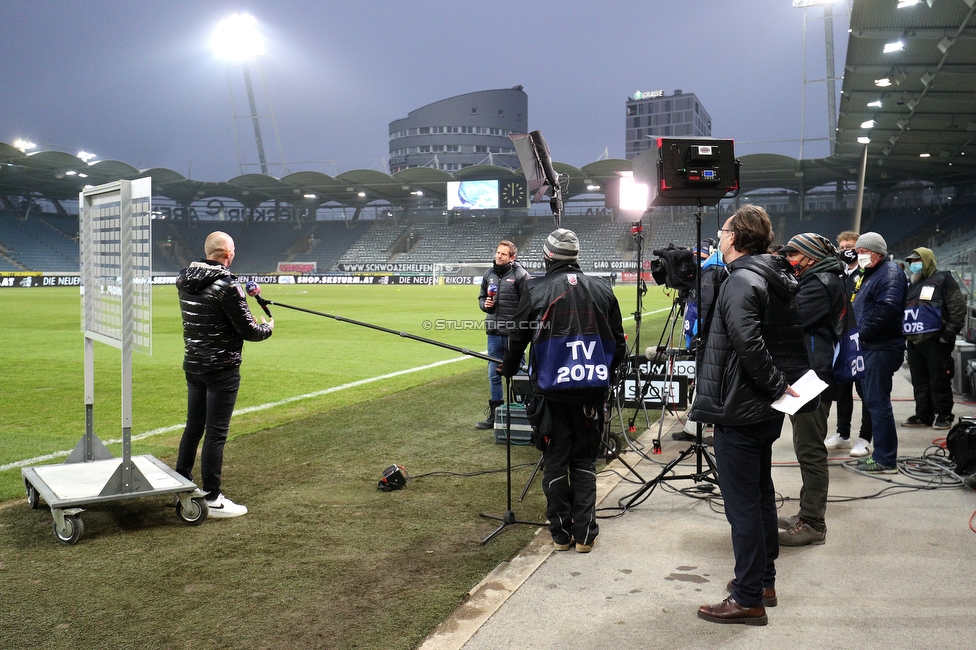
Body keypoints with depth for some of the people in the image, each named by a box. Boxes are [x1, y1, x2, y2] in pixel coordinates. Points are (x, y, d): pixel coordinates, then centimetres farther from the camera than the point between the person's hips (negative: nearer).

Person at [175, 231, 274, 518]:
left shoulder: (185, 280, 2)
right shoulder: (227, 284, -19)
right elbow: (248, 331, -16)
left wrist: (243, 293, 17)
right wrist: (267, 328, 4)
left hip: (193, 365, 7)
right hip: (221, 369, -7)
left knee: (193, 427, 18)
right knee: (216, 432, -1)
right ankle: (212, 499, 5)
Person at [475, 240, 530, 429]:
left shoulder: (520, 274, -9)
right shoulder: (489, 274, 10)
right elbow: (481, 297, 22)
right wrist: (485, 304, -1)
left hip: (514, 334, -6)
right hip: (494, 333, 6)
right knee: (494, 375, 11)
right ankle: (495, 414, 20)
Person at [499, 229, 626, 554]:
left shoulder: (536, 291, -5)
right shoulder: (601, 290, 5)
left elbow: (518, 338, 0)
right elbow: (618, 342, 9)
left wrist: (508, 369, 19)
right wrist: (607, 372, 26)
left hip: (552, 389, -2)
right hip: (592, 389, 2)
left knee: (556, 460, 8)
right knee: (585, 460, 12)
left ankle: (561, 533, 13)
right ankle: (584, 534, 10)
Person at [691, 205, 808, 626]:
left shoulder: (741, 282, -18)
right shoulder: (779, 280, 11)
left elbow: (748, 343, -30)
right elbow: (793, 338, 16)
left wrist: (774, 385, -20)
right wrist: (783, 385, 11)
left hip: (739, 411, -10)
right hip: (766, 411, 10)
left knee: (742, 504, -4)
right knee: (761, 494, 19)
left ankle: (748, 599, 2)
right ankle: (763, 581, 30)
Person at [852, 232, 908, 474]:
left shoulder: (890, 273, -12)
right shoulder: (870, 274, 20)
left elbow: (887, 308, -25)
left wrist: (863, 331, -17)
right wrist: (860, 332, 10)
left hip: (881, 349, -11)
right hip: (870, 348, 11)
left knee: (878, 403, -8)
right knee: (873, 402, 15)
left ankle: (886, 460, -3)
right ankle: (880, 454, 23)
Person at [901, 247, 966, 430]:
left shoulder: (943, 280, -2)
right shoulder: (912, 286, 21)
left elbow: (958, 309, -9)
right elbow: (904, 311, 26)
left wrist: (949, 334, -14)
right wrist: (904, 334, 14)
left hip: (935, 342, -7)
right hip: (914, 342, 7)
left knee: (939, 381, -3)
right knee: (919, 382, 10)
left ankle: (943, 416, 4)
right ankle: (923, 415, 16)